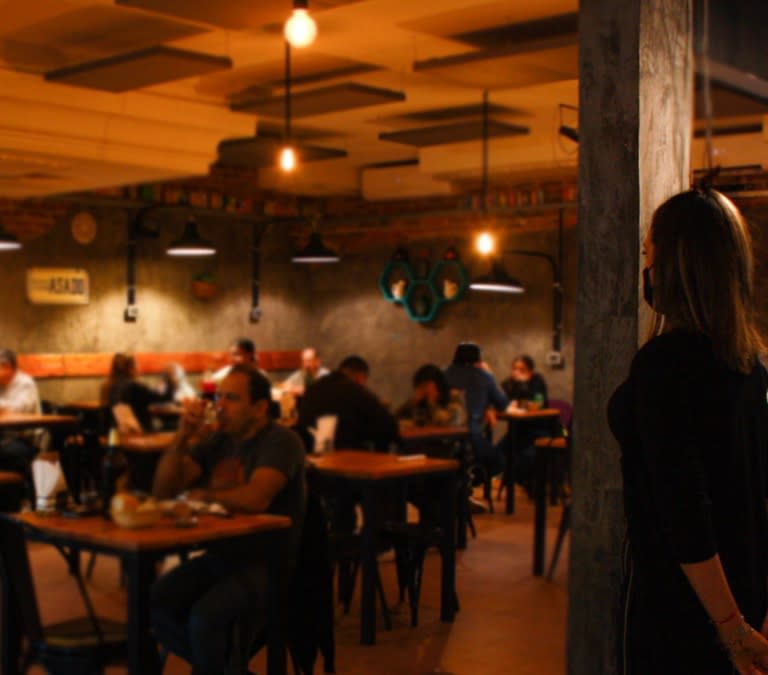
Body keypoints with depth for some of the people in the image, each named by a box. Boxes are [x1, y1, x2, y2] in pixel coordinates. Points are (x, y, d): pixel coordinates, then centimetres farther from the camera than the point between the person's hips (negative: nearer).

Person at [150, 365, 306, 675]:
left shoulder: (281, 441, -11)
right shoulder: (218, 440, 8)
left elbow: (255, 498, -28)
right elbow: (163, 490, 3)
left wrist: (202, 496, -10)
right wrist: (183, 437, -11)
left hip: (267, 565, -7)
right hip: (219, 556, 7)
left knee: (203, 616, -30)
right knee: (154, 604, -14)